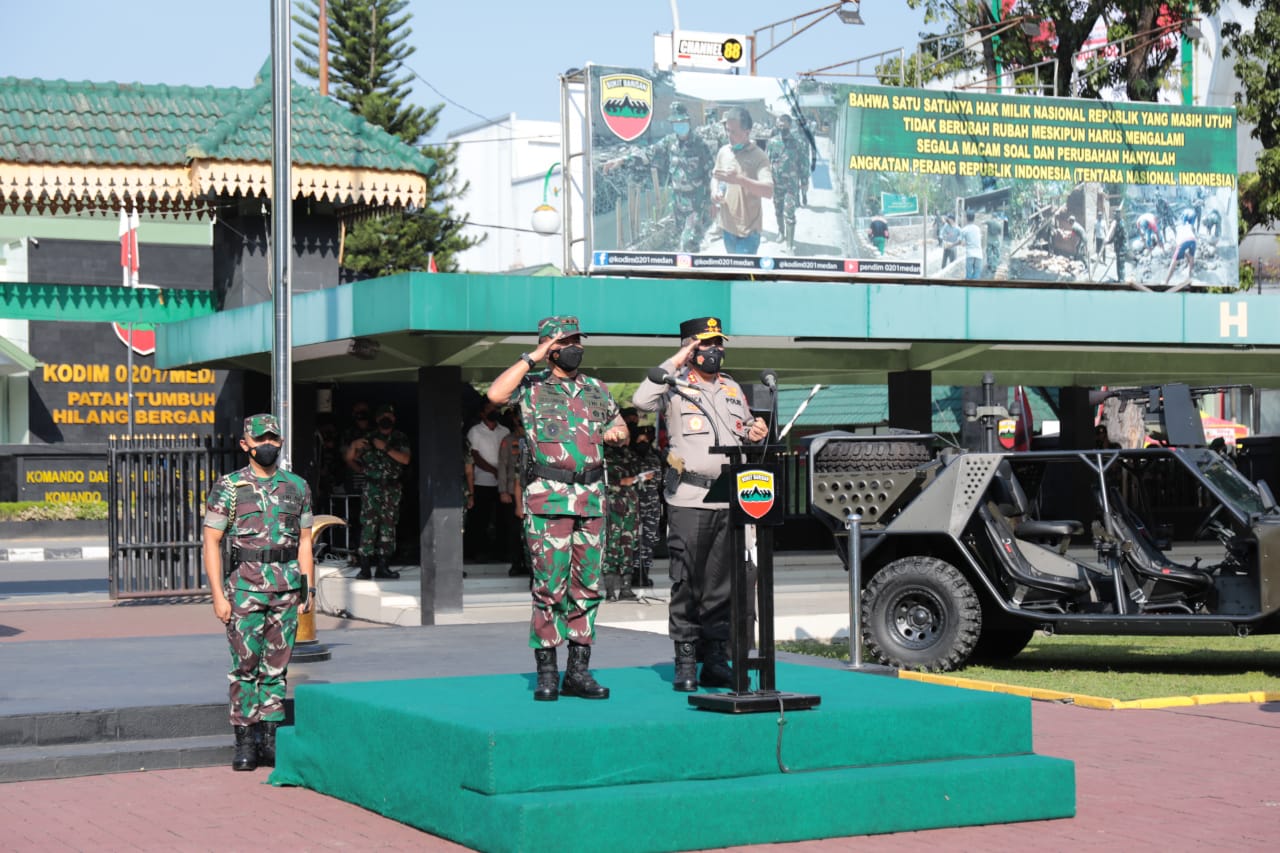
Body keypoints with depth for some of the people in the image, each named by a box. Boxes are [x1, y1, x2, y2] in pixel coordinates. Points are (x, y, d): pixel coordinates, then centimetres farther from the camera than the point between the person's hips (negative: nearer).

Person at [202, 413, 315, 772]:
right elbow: (211, 542, -2)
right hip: (246, 585, -3)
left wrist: (308, 589, 7)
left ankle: (270, 738, 11)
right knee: (245, 665, -1)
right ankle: (245, 742, 6)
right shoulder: (229, 487, -1)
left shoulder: (297, 487, 9)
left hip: (287, 587, 3)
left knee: (276, 667, 5)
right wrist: (218, 595, -9)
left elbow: (304, 540, 13)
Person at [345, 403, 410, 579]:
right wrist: (353, 446, -12)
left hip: (392, 490, 2)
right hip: (371, 488, -2)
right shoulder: (368, 438, 8)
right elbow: (349, 460, 8)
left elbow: (405, 459, -6)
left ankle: (383, 566, 8)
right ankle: (365, 567, -12)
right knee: (368, 525, -10)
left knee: (388, 526, 3)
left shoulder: (400, 438, 10)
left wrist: (385, 448, -13)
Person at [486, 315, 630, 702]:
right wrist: (532, 358, -10)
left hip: (592, 499, 5)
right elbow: (495, 394, -16)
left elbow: (620, 427, 27)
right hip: (548, 497, -5)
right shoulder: (532, 387, 3)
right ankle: (546, 672, 1)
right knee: (549, 585, -6)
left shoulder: (597, 390, 17)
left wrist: (616, 434, 3)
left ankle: (578, 670, 12)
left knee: (587, 584, 6)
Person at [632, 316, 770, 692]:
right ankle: (685, 664, 2)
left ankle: (716, 661, 14)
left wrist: (755, 433, 5)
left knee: (722, 585, 8)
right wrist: (674, 363, -16)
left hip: (730, 500, 5)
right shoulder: (677, 387, -1)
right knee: (687, 585, -3)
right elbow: (641, 400, -20)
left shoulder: (732, 388, 17)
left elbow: (744, 431, 28)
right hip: (689, 501, -5)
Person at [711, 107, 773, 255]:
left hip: (748, 228, -6)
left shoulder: (758, 156, -17)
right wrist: (715, 190, -6)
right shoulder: (723, 151, 2)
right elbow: (715, 176, 19)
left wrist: (739, 179, -43)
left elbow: (769, 191, -30)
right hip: (727, 225, 6)